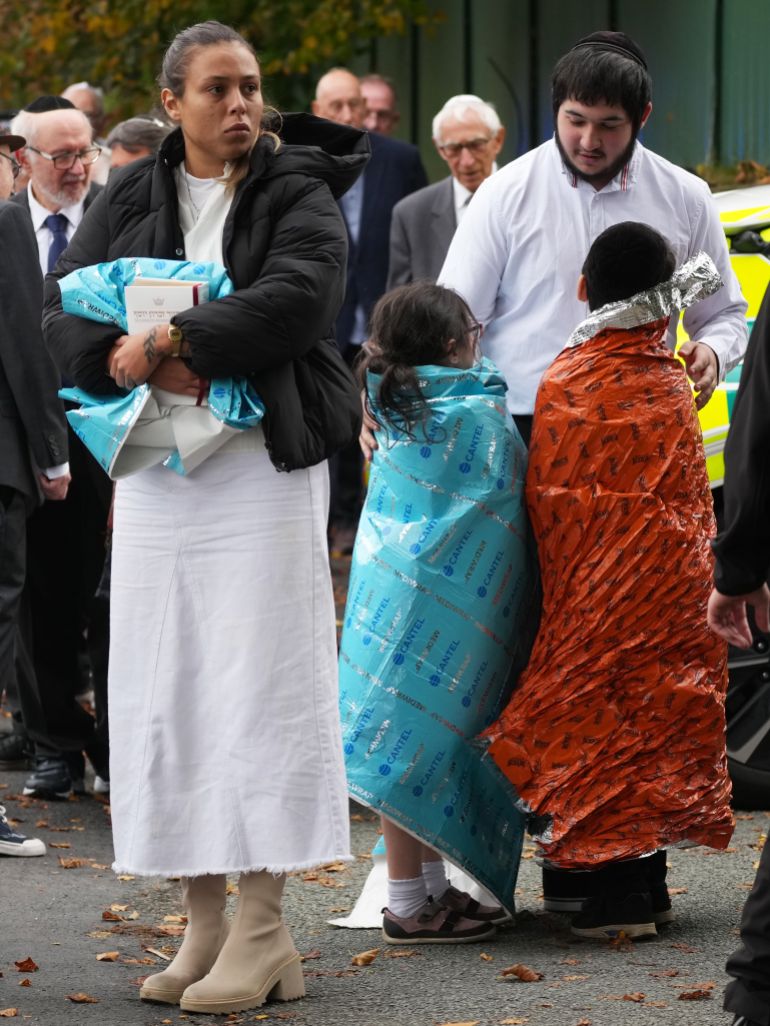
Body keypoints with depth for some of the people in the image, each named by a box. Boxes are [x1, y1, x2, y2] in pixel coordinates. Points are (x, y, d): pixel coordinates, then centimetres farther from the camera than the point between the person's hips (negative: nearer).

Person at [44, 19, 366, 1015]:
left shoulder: (298, 193, 1)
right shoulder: (127, 200, 12)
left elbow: (297, 297, -17)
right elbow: (62, 309, 4)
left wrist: (165, 342, -17)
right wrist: (136, 364, -15)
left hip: (264, 464, -4)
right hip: (154, 468, 4)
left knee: (255, 684, -7)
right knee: (164, 689, 3)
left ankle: (261, 928, -3)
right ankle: (204, 924, 10)